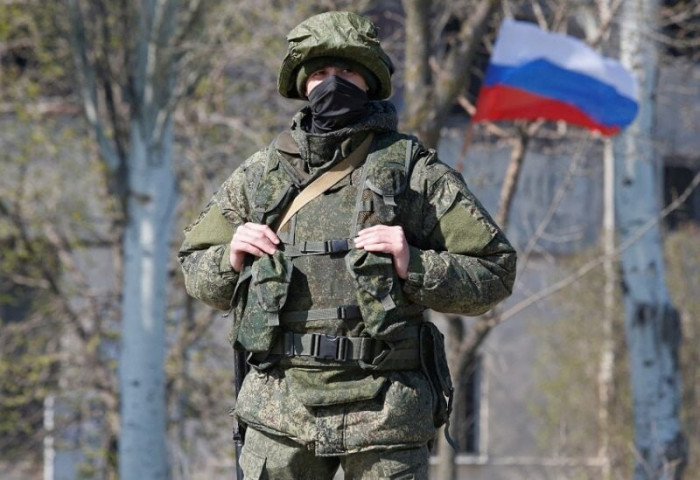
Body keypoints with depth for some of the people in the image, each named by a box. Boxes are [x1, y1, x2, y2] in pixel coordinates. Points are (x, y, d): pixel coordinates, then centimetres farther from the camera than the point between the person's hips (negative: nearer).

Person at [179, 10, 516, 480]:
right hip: (279, 406, 3)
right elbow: (196, 268, 20)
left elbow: (495, 272, 1)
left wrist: (415, 267, -14)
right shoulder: (261, 173, 11)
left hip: (383, 409, -3)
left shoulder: (415, 172, 2)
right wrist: (230, 260, -2)